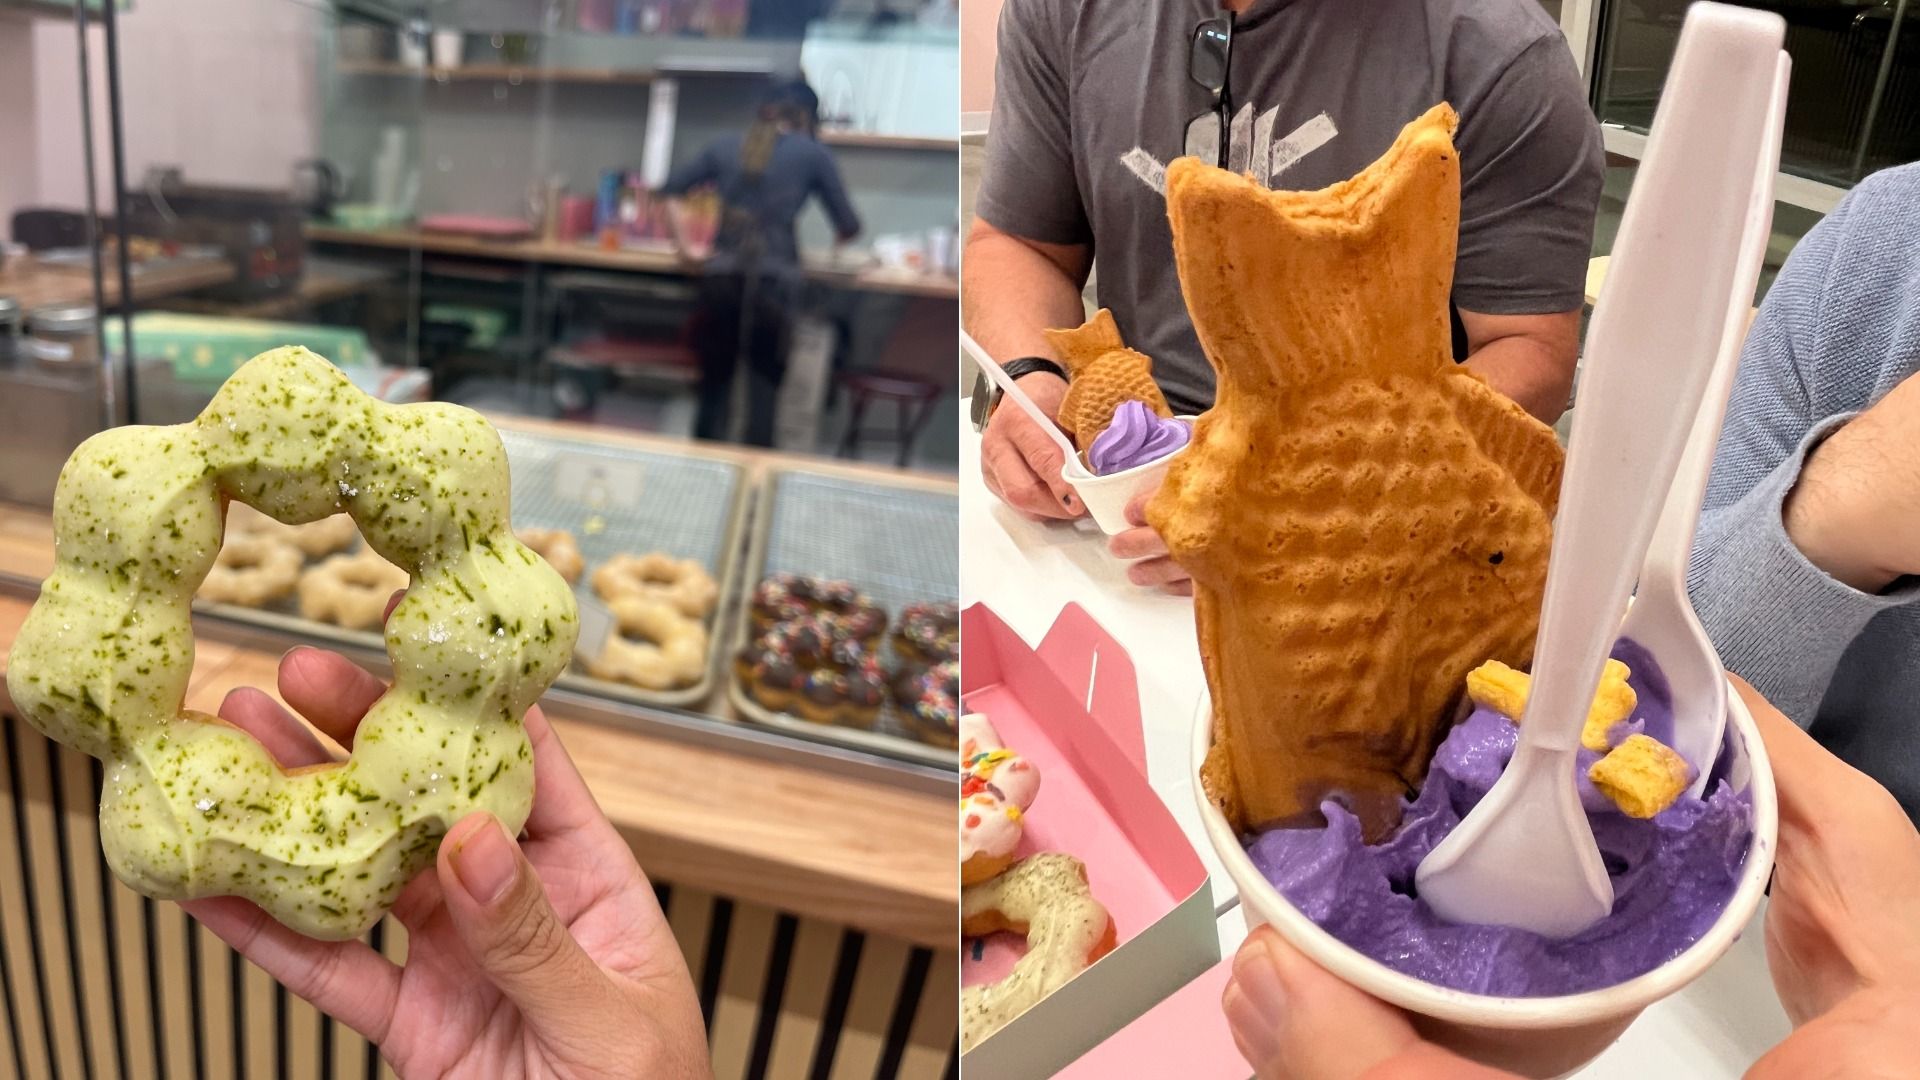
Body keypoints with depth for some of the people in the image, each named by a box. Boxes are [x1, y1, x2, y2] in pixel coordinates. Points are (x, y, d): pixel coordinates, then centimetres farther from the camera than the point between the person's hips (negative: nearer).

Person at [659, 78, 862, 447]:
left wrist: (681, 241, 23)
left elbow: (670, 189, 17)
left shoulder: (724, 146, 13)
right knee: (764, 388, 4)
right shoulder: (813, 154, 5)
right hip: (775, 278, -3)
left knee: (715, 382, 11)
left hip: (721, 275, 3)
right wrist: (837, 239, 30)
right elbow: (849, 226, 9)